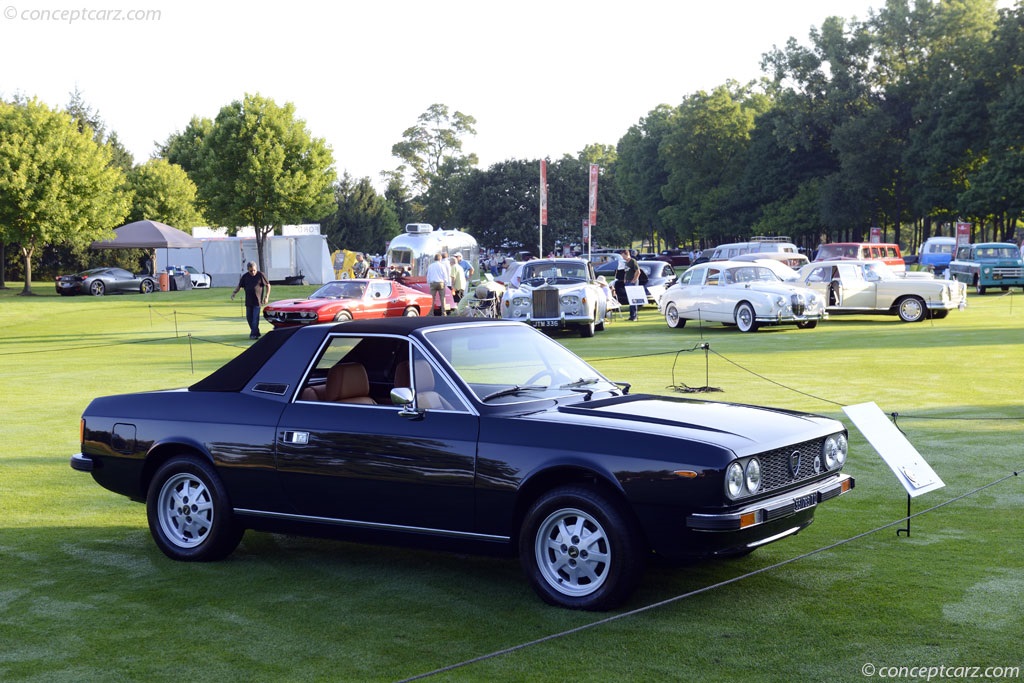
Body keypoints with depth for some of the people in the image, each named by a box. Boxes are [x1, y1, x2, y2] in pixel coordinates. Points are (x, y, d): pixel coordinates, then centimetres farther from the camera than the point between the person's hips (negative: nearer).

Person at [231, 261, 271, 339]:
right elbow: (239, 286, 14)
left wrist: (266, 297, -5)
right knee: (249, 317, 8)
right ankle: (255, 332, 22)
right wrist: (234, 292, -4)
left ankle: (254, 334, -8)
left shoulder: (260, 275, -5)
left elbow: (268, 285, 1)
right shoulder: (245, 276, 4)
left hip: (257, 301, -5)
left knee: (255, 317, -10)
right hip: (248, 301, 5)